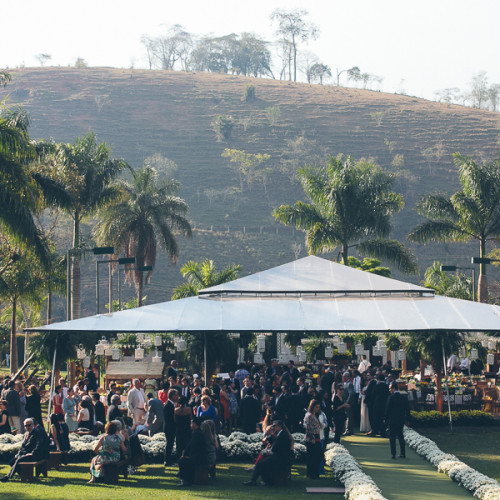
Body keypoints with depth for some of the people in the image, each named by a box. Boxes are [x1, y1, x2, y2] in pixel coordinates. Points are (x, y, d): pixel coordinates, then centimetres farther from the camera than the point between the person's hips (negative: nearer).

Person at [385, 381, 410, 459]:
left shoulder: (391, 398, -12)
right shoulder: (404, 397, 3)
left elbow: (387, 409, -10)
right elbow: (407, 409, 7)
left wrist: (386, 419, -1)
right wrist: (407, 419, 14)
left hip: (393, 420, -5)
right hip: (401, 420, 5)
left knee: (392, 436, 3)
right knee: (400, 436, 15)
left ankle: (393, 453, -3)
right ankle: (402, 453, 13)